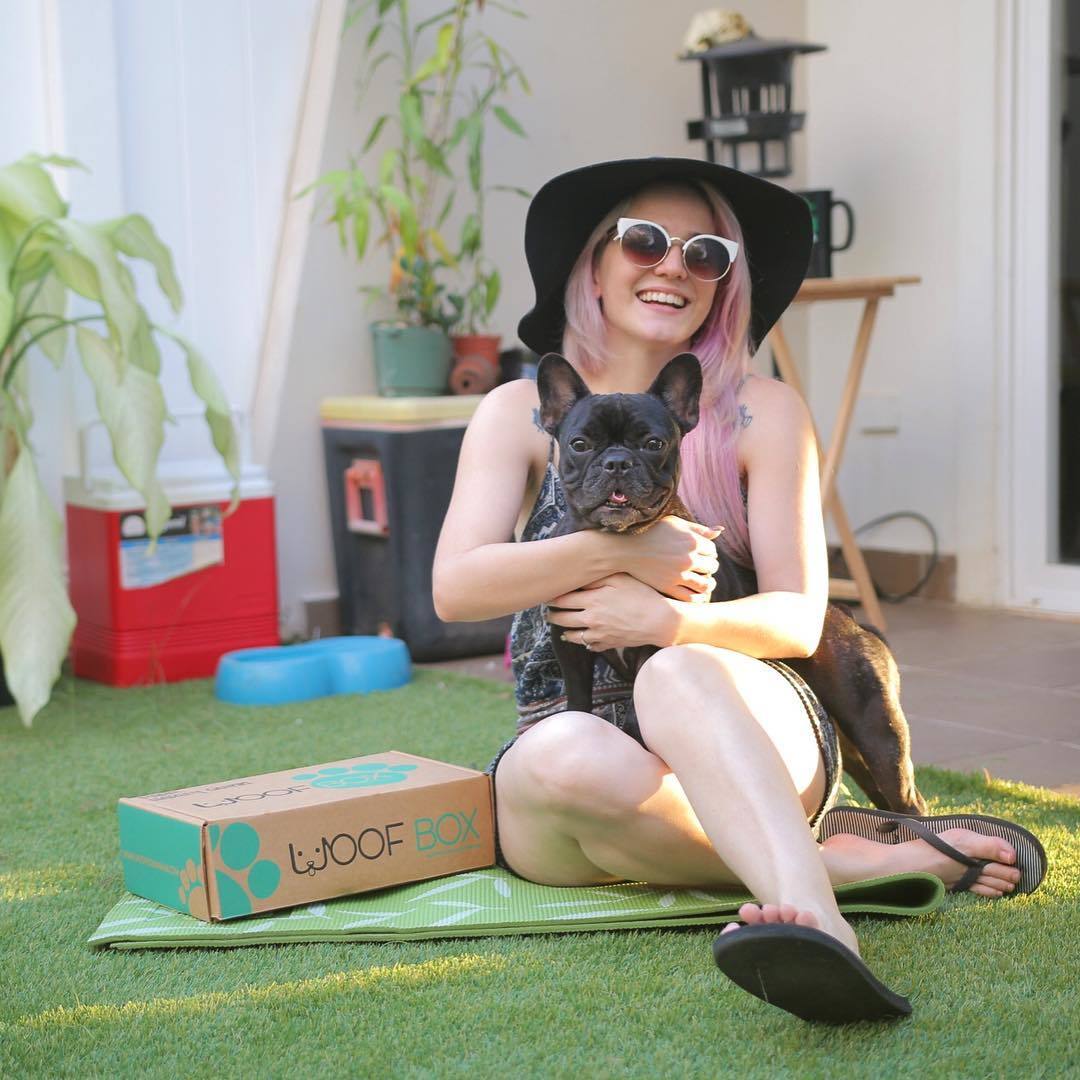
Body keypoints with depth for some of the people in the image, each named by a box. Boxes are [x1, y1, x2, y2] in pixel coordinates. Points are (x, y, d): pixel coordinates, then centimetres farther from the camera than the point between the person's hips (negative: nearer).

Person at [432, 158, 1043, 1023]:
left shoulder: (764, 414, 3)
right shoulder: (520, 414, 6)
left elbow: (800, 620, -2)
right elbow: (457, 587, -7)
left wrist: (665, 622, -20)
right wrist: (618, 550, -18)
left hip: (736, 736, -1)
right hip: (571, 735, 1)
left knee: (679, 676, -36)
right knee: (561, 757, -35)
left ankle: (814, 922, -54)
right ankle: (859, 861, -26)